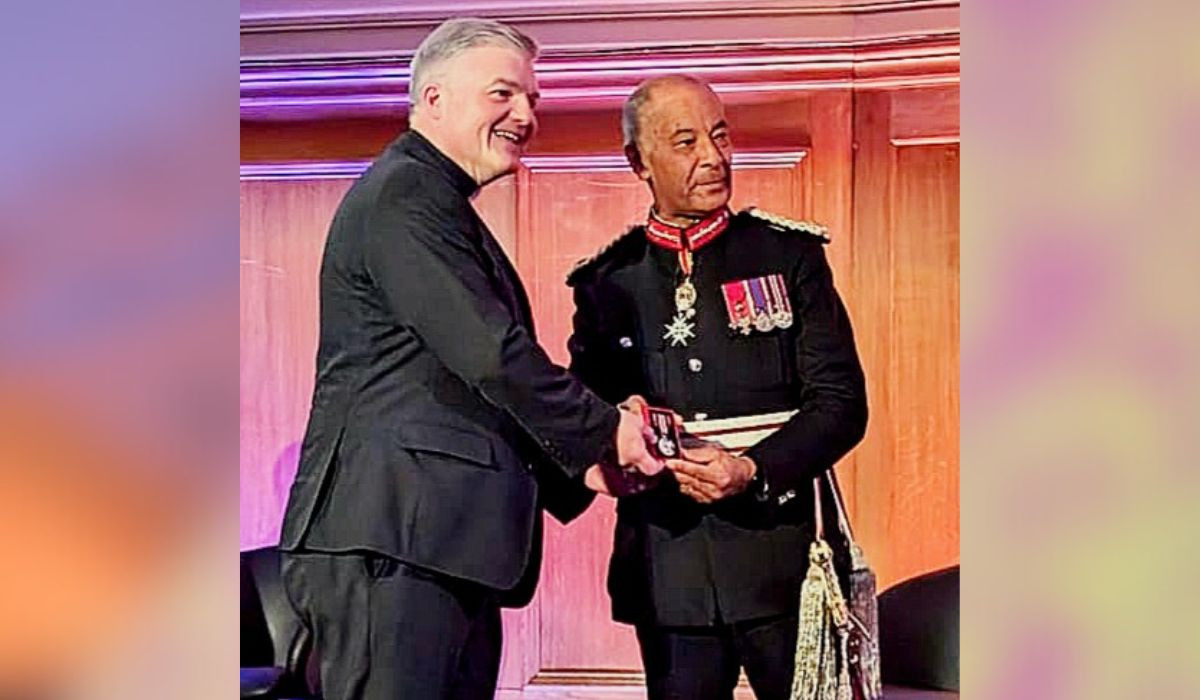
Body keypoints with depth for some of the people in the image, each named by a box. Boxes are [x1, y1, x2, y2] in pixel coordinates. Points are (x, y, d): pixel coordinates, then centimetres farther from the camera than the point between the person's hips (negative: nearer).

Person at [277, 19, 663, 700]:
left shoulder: (442, 205, 26)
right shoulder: (403, 194, -7)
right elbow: (492, 356, -16)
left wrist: (581, 465, 16)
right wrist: (604, 430, -4)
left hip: (447, 548, 10)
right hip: (392, 541, -10)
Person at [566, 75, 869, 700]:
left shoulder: (789, 254, 4)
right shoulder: (606, 283, 9)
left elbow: (842, 402, 0)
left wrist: (754, 471, -15)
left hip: (782, 555, -1)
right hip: (668, 570, 2)